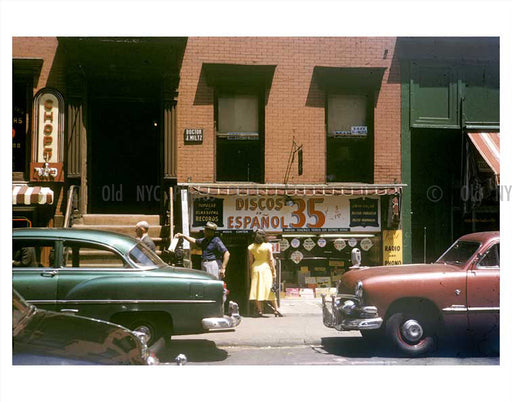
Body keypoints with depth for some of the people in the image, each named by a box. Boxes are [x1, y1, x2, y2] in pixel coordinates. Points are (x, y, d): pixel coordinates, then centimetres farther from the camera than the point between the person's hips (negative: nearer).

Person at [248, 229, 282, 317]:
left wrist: (251, 272, 15)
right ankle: (276, 310, 5)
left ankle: (260, 311, 3)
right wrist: (274, 272, -1)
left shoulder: (251, 247, 1)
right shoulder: (268, 246, -7)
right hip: (266, 268, -2)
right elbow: (271, 260, -6)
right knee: (270, 290, 5)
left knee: (256, 290, 5)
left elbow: (250, 261, 5)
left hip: (255, 268, 2)